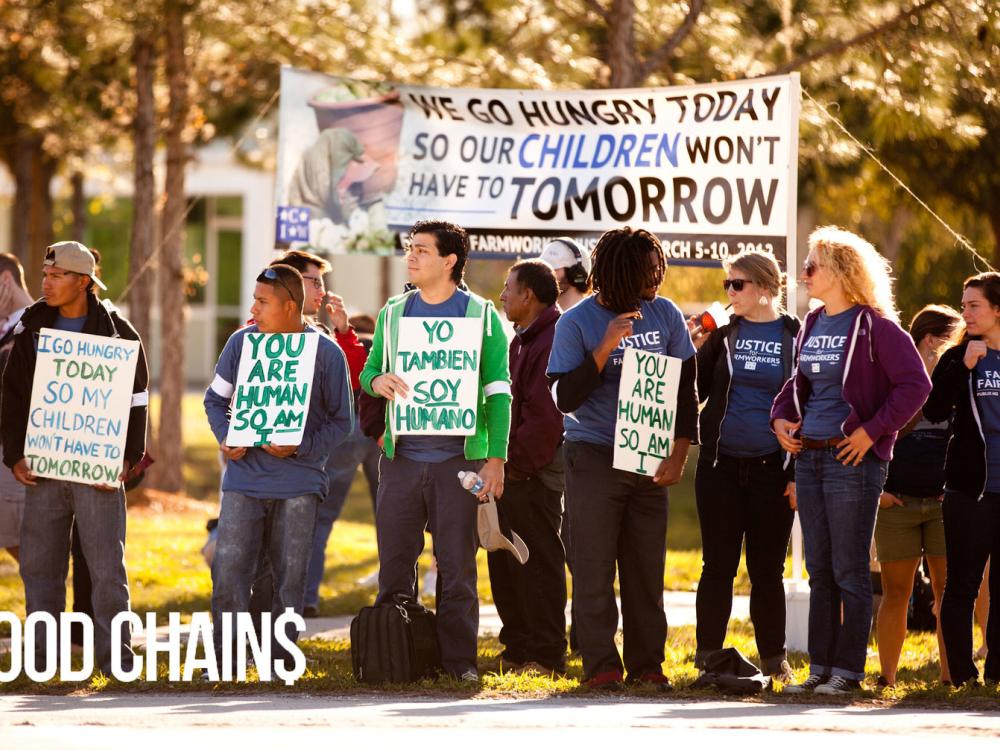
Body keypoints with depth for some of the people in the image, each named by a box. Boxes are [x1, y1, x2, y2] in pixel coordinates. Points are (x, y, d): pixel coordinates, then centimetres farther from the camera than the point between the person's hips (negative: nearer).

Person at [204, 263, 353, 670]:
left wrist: (300, 448, -14)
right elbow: (215, 399, 13)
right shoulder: (242, 342, 2)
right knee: (228, 568, -5)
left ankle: (280, 660, 13)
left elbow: (340, 421, 1)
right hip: (244, 479, 2)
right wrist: (225, 437, -7)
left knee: (290, 575, 3)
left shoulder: (326, 354, -4)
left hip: (299, 481, -1)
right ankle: (222, 658, 3)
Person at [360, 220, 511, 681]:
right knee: (395, 560, 2)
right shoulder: (393, 313, 12)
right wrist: (377, 381, -9)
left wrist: (495, 458, -7)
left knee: (457, 563, -2)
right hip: (401, 456, 3)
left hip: (457, 457, -3)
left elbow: (498, 392, 1)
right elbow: (368, 371, 17)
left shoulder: (481, 316, 2)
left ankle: (458, 657, 1)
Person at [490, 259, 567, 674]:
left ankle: (546, 655, -1)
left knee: (537, 562, -6)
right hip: (511, 469, 10)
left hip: (534, 472, -10)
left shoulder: (552, 341, -15)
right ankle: (518, 647, 21)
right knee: (504, 561, 13)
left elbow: (546, 414, -21)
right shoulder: (522, 340, 18)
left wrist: (518, 463, -19)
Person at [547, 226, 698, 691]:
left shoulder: (664, 315, 5)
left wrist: (678, 454, -1)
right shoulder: (577, 322, -6)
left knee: (646, 566, 4)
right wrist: (605, 348, -21)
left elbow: (685, 388, 9)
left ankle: (646, 663, 9)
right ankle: (601, 665, 0)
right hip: (594, 457, -3)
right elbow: (565, 398, -11)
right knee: (595, 566, -3)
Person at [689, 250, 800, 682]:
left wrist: (800, 473, -4)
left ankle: (774, 659, 12)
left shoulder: (795, 337, 1)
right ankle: (708, 657, 7)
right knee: (718, 565, 3)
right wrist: (693, 352, -10)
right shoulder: (723, 334, 7)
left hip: (772, 470, -2)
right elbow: (694, 394, 7)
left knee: (767, 569, 4)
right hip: (720, 467, 2)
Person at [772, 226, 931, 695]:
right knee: (819, 570, 10)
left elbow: (915, 384, -14)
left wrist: (872, 430, -17)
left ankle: (848, 670, 2)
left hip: (853, 459, -8)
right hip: (809, 457, 8)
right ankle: (820, 668, 15)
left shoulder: (874, 326, -10)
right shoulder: (812, 325, 13)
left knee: (849, 570, -3)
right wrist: (781, 416, 8)